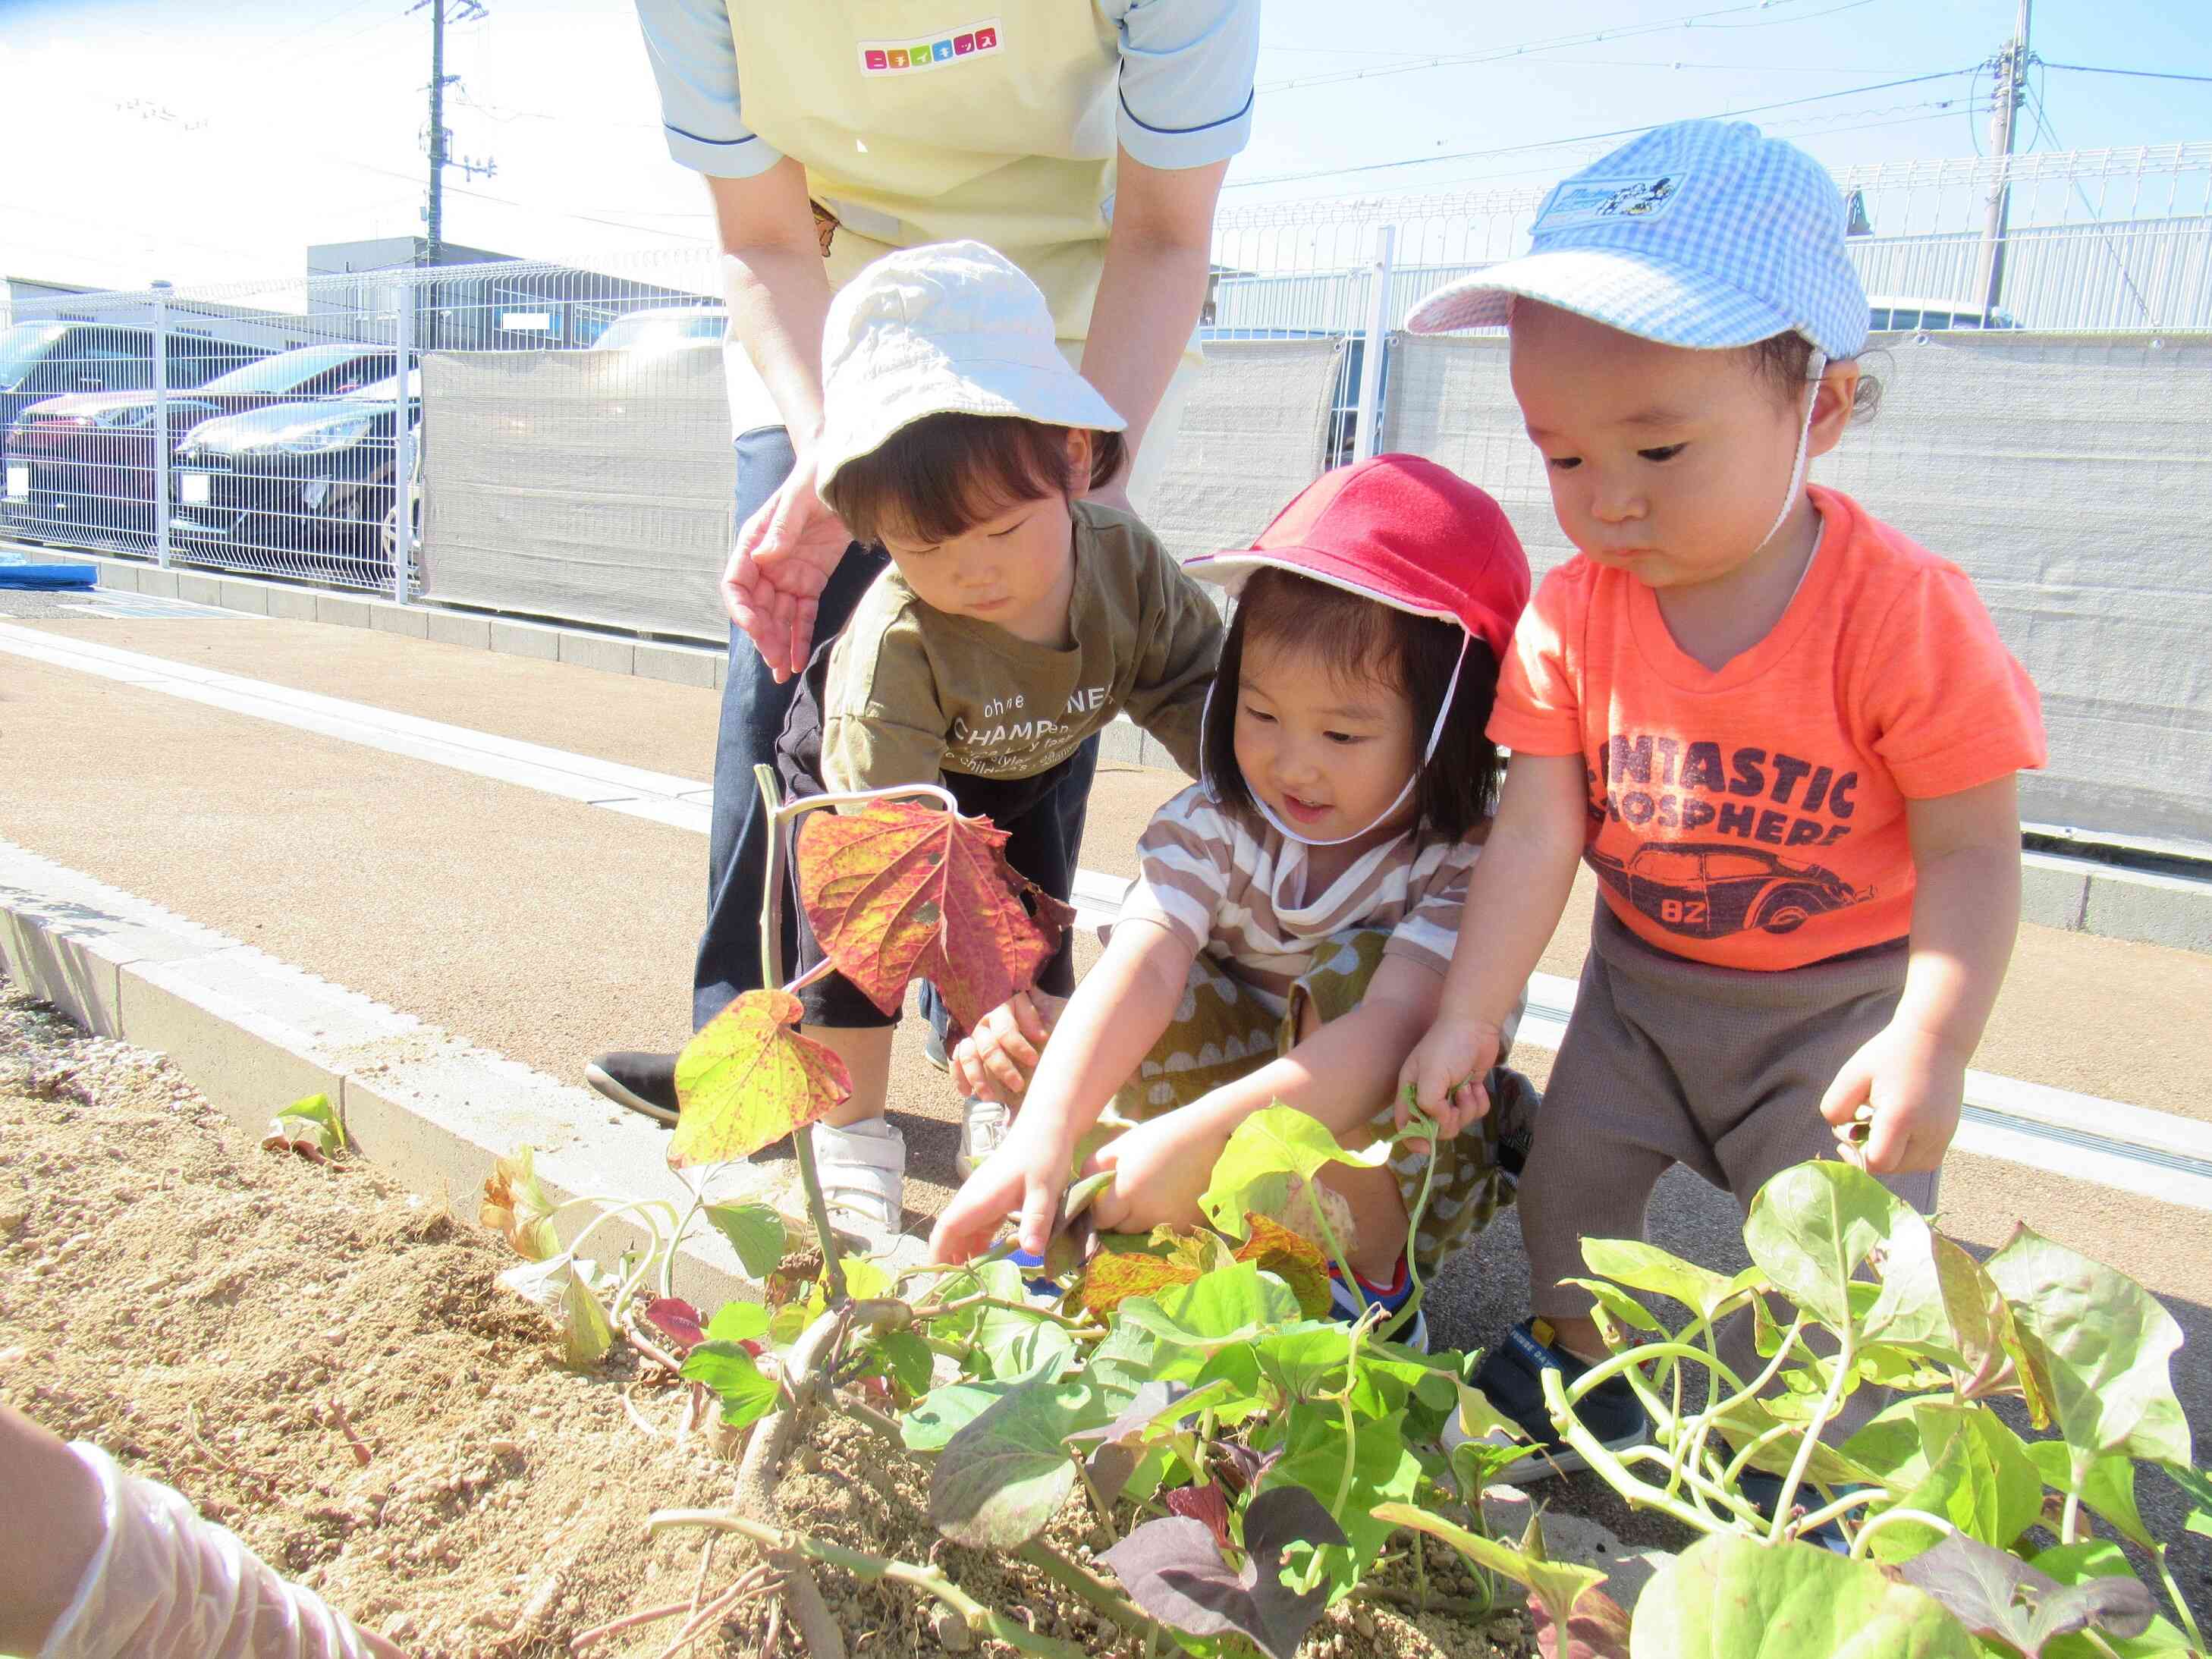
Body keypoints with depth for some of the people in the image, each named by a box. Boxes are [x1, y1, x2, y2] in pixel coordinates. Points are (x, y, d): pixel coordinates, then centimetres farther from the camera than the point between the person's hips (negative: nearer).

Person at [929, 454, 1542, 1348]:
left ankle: (1371, 1273, -12)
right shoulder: (1213, 825, -14)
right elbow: (1140, 965, -30)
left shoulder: (1467, 862, -23)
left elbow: (1391, 1032, -37)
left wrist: (1201, 1136, -49)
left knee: (1352, 967, -29)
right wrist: (1043, 1133, -46)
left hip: (1400, 1160, -2)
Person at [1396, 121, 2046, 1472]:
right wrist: (1473, 1010, -15)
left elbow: (1970, 850, -19)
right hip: (1644, 978, 4)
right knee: (1569, 1180, 10)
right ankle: (1578, 1363, 39)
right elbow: (1539, 825, -13)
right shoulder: (1572, 614, -14)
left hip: (1843, 997, -3)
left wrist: (1932, 1043, -25)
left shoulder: (1906, 614, -25)